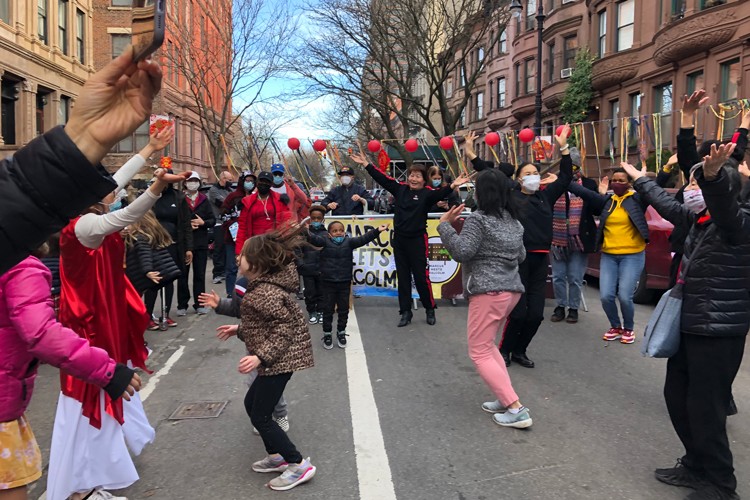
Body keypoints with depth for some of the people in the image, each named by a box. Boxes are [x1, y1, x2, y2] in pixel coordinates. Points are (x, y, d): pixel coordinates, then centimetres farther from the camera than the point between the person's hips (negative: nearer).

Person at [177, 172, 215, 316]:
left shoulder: (204, 200, 9)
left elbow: (212, 220, 6)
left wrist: (203, 222, -12)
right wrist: (186, 225, -17)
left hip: (201, 242, 2)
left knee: (200, 274, 7)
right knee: (183, 274, 4)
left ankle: (199, 304, 15)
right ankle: (182, 305, 12)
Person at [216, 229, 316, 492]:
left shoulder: (265, 292, -24)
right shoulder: (263, 284, 8)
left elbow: (285, 327, -26)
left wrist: (260, 357, -29)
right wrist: (239, 330, 22)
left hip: (281, 358, -11)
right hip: (277, 358, 11)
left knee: (260, 416, -1)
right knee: (252, 404, 20)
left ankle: (300, 465, 6)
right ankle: (277, 456, 30)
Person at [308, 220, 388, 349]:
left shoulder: (349, 242, -1)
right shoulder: (325, 241, -5)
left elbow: (363, 239, -11)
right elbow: (314, 238, -22)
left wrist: (377, 231, -25)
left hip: (344, 282, 2)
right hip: (328, 282, -2)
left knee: (344, 309, 12)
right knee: (328, 309, 8)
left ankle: (341, 332, 29)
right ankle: (327, 334, 22)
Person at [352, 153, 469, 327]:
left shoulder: (427, 193, -8)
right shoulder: (400, 188, 5)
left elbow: (439, 194, -27)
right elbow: (382, 178, 8)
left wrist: (452, 186, -46)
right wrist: (366, 164, 7)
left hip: (417, 240, -4)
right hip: (399, 239, 5)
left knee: (421, 276, 0)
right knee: (403, 277, 10)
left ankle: (430, 309, 20)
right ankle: (405, 311, 20)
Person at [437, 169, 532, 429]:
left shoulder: (478, 219, -11)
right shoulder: (513, 221, 14)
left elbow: (461, 252, -21)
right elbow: (521, 256, 23)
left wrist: (444, 225, -10)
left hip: (488, 292, -9)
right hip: (512, 289, 9)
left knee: (479, 353, 0)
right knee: (487, 345, 24)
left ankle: (516, 410, -5)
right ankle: (506, 399, 19)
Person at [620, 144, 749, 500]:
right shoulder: (698, 219, 9)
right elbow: (669, 207, 28)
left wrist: (712, 175, -61)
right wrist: (640, 180, 40)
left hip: (719, 332, -9)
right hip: (690, 325, 9)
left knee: (705, 408, -1)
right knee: (677, 396, 17)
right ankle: (696, 466, 34)